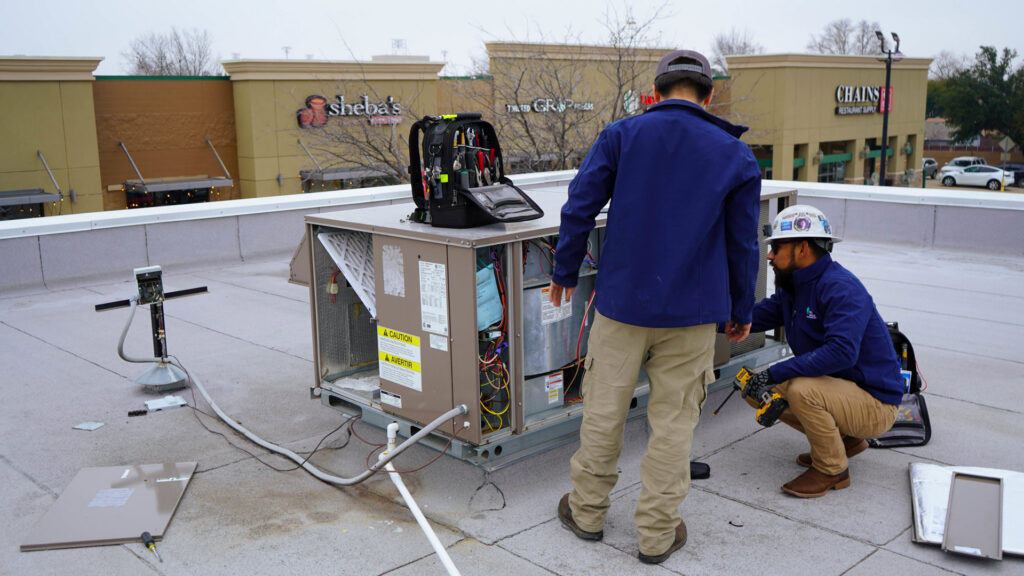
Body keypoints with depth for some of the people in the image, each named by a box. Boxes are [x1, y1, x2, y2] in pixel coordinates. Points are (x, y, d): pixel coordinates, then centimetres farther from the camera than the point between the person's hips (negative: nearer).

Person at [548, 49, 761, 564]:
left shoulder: (621, 135, -1)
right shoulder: (736, 157, 1)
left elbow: (579, 209, -3)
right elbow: (742, 245, 5)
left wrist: (564, 272, 10)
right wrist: (741, 311, 16)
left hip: (621, 303, 0)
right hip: (692, 313, 0)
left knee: (604, 410, 13)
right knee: (673, 422, 10)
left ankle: (588, 511, 29)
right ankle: (658, 532, 20)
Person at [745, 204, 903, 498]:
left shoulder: (842, 289, -24)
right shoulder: (793, 287, 6)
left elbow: (841, 352, -37)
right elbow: (755, 317, 10)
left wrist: (776, 373, -35)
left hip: (875, 403, -9)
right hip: (832, 386, 9)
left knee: (802, 390, -34)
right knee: (754, 388, 2)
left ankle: (833, 469, -8)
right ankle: (844, 439, 15)